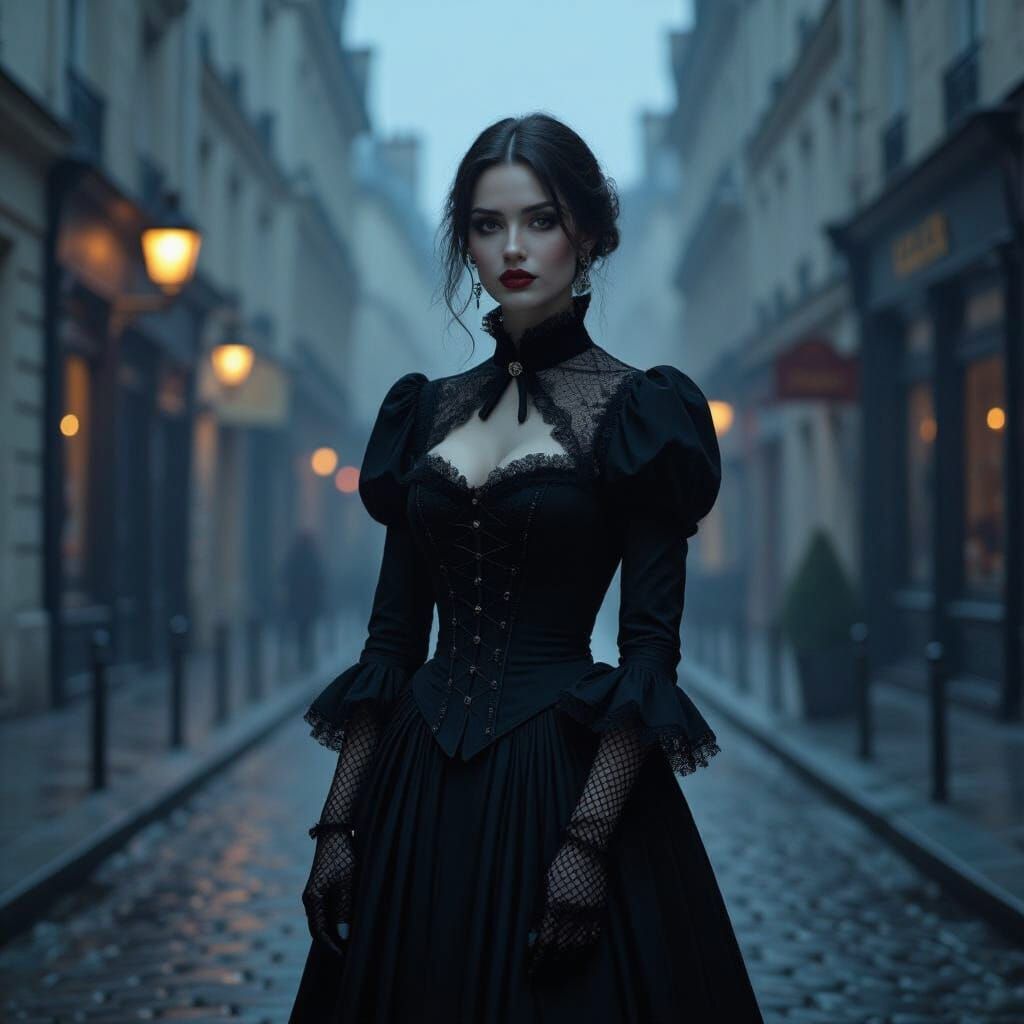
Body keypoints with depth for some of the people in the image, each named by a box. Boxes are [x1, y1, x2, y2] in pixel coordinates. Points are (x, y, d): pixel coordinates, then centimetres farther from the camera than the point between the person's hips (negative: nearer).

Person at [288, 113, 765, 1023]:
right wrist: (339, 821, 4)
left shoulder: (637, 410, -3)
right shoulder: (426, 411, 10)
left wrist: (588, 840, -18)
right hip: (422, 780, 4)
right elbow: (393, 632, 9)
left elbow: (651, 646, -10)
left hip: (565, 772, -4)